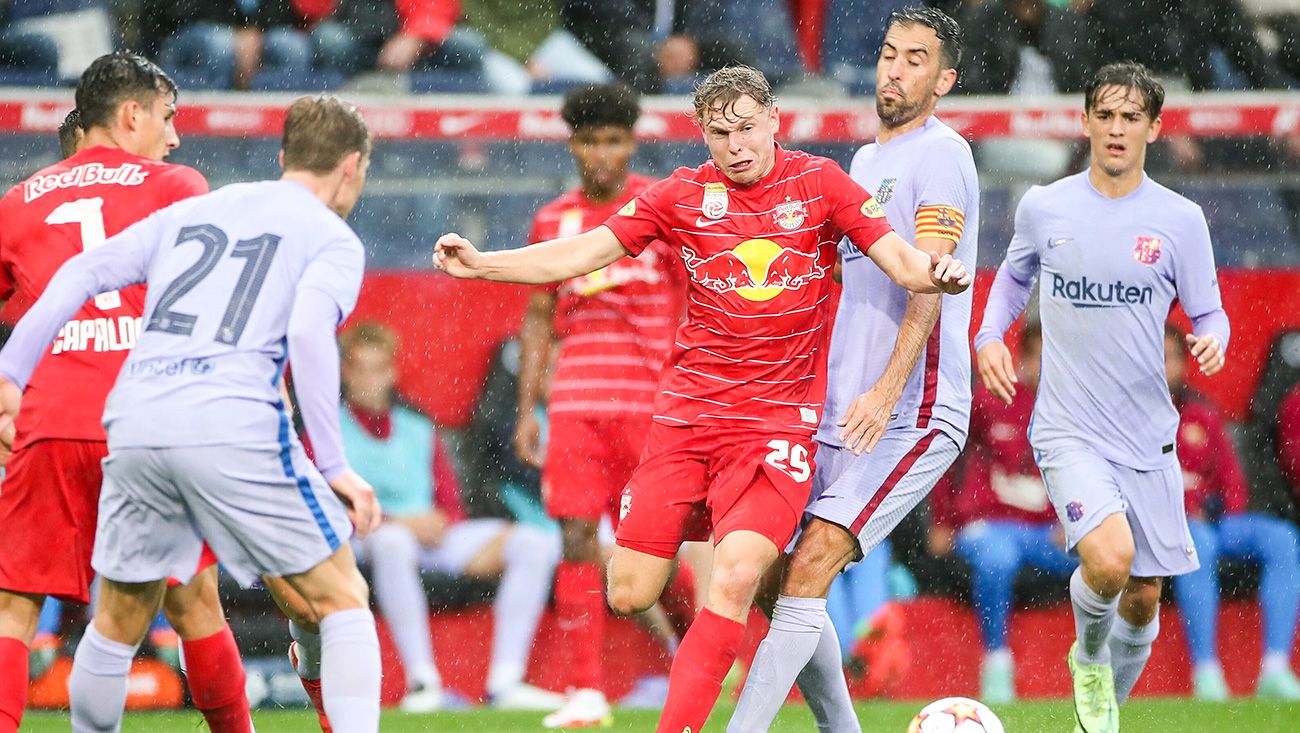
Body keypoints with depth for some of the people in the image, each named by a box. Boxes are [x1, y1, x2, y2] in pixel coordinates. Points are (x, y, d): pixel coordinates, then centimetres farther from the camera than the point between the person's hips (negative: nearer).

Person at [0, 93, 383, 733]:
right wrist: (334, 466, -8)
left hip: (134, 425, 5)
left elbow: (81, 274, 16)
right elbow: (307, 329, -9)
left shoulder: (189, 212, 24)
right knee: (343, 601, 7)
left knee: (119, 625, 20)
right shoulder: (333, 239, 9)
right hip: (236, 428, -5)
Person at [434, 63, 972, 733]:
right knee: (628, 597, -1)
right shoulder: (684, 195, 4)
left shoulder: (819, 183, 0)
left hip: (780, 420, -3)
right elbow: (580, 255, 2)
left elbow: (898, 259, -5)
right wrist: (479, 264, -10)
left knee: (735, 581, -22)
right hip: (687, 412, 3)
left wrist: (934, 275, -29)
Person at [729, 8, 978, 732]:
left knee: (810, 566, -20)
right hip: (837, 414, 9)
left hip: (912, 418, -9)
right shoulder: (865, 161, 20)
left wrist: (887, 390, -29)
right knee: (775, 579, 4)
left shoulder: (939, 155, -7)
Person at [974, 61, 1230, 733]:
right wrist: (990, 336, 4)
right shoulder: (1043, 209, 0)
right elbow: (1014, 274, 20)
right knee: (1109, 559, -26)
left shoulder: (1180, 219, -1)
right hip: (1068, 429, -2)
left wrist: (1212, 339, -17)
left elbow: (1207, 312, 6)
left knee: (1143, 597, 8)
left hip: (1148, 435, 2)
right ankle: (1088, 659, 6)